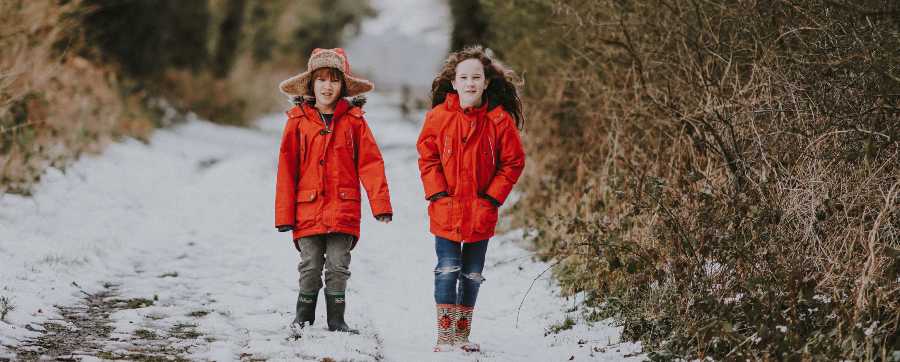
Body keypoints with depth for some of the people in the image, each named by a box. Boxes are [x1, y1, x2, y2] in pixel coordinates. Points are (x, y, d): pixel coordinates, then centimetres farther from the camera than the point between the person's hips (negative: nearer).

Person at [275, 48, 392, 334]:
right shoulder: (298, 120, 1)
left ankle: (336, 320, 15)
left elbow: (370, 163, 0)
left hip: (343, 210, 0)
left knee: (338, 268, 4)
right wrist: (284, 214, 0)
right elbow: (287, 169, 2)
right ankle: (304, 318, 21)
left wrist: (380, 203, -9)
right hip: (308, 210, 0)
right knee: (310, 267, 5)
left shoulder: (354, 119, 2)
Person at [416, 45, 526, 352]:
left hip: (481, 213, 1)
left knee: (472, 275, 11)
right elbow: (427, 157, 1)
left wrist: (492, 198, -7)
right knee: (447, 270, -2)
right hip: (446, 210, -1)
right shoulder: (439, 116, -6)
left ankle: (462, 334, 23)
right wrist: (438, 194, -8)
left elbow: (513, 162, -1)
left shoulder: (500, 119, -7)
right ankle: (444, 335, 5)